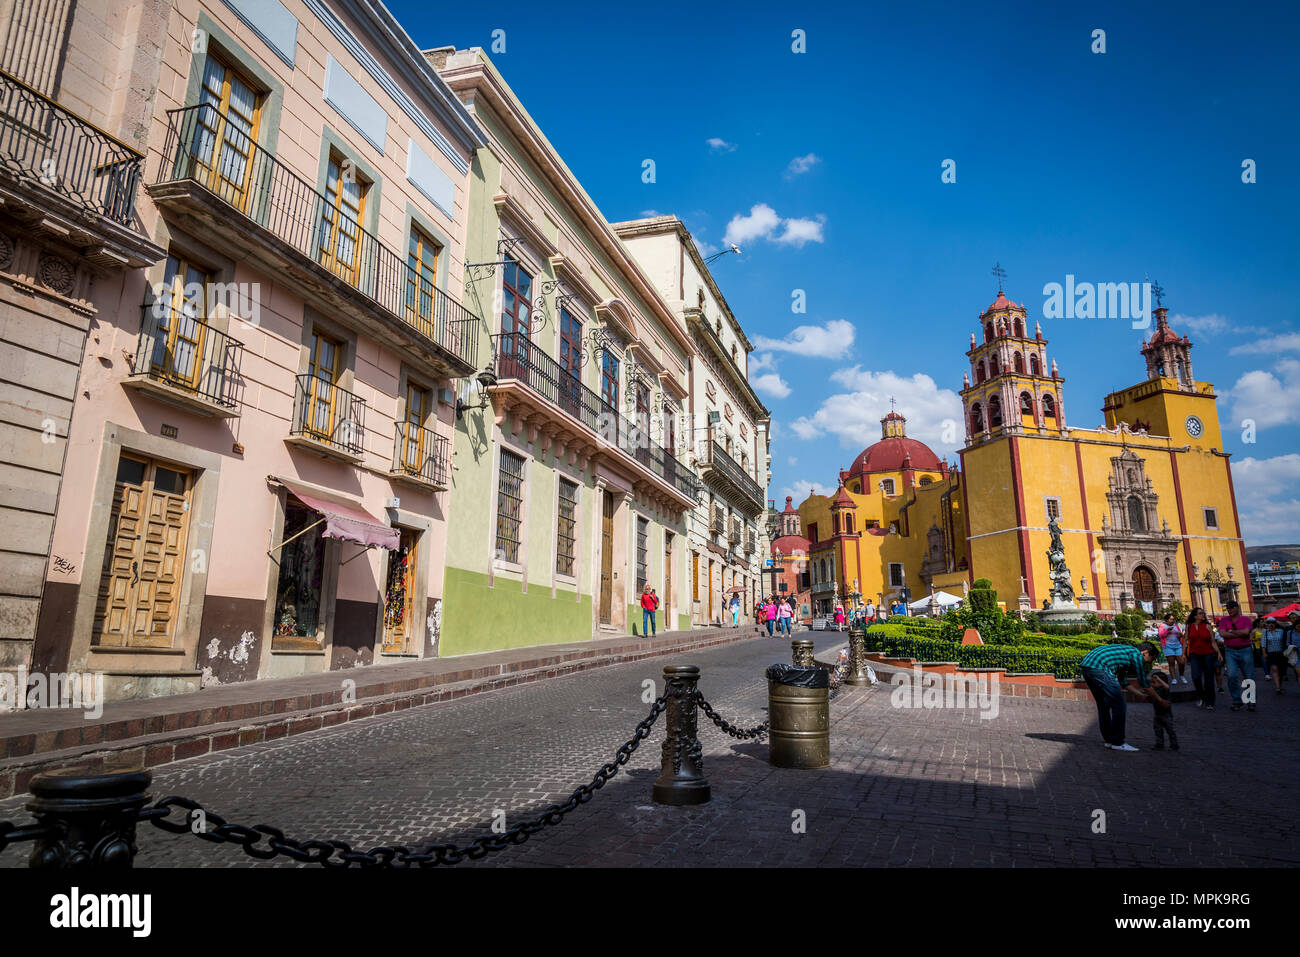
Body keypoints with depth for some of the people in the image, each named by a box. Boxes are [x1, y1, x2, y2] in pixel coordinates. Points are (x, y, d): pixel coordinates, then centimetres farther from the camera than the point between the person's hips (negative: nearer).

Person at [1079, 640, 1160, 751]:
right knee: (1118, 705, 0)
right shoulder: (1136, 654, 5)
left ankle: (1108, 739, 29)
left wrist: (1140, 694, 41)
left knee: (1103, 704, 22)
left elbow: (1123, 680, 37)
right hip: (1098, 668, -10)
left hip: (1085, 665, 10)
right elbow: (1143, 682, 7)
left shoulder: (1126, 652, 31)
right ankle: (1117, 743, 5)